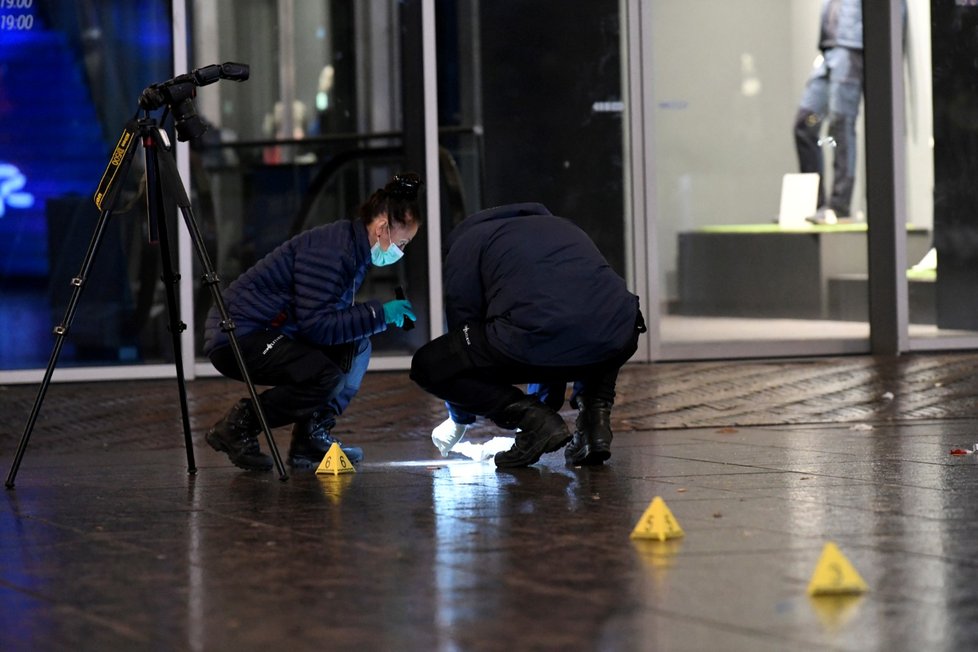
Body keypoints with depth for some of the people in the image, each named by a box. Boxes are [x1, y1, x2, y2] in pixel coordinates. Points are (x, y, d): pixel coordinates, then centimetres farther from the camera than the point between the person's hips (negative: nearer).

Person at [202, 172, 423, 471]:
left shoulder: (354, 251, 11)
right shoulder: (328, 252, -22)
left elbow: (337, 315, 16)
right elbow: (315, 325, -28)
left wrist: (385, 315, 0)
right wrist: (377, 314, -21)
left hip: (270, 332, 11)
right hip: (237, 334, -11)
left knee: (356, 346, 6)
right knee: (327, 377, -26)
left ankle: (313, 436, 5)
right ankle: (238, 425, -11)